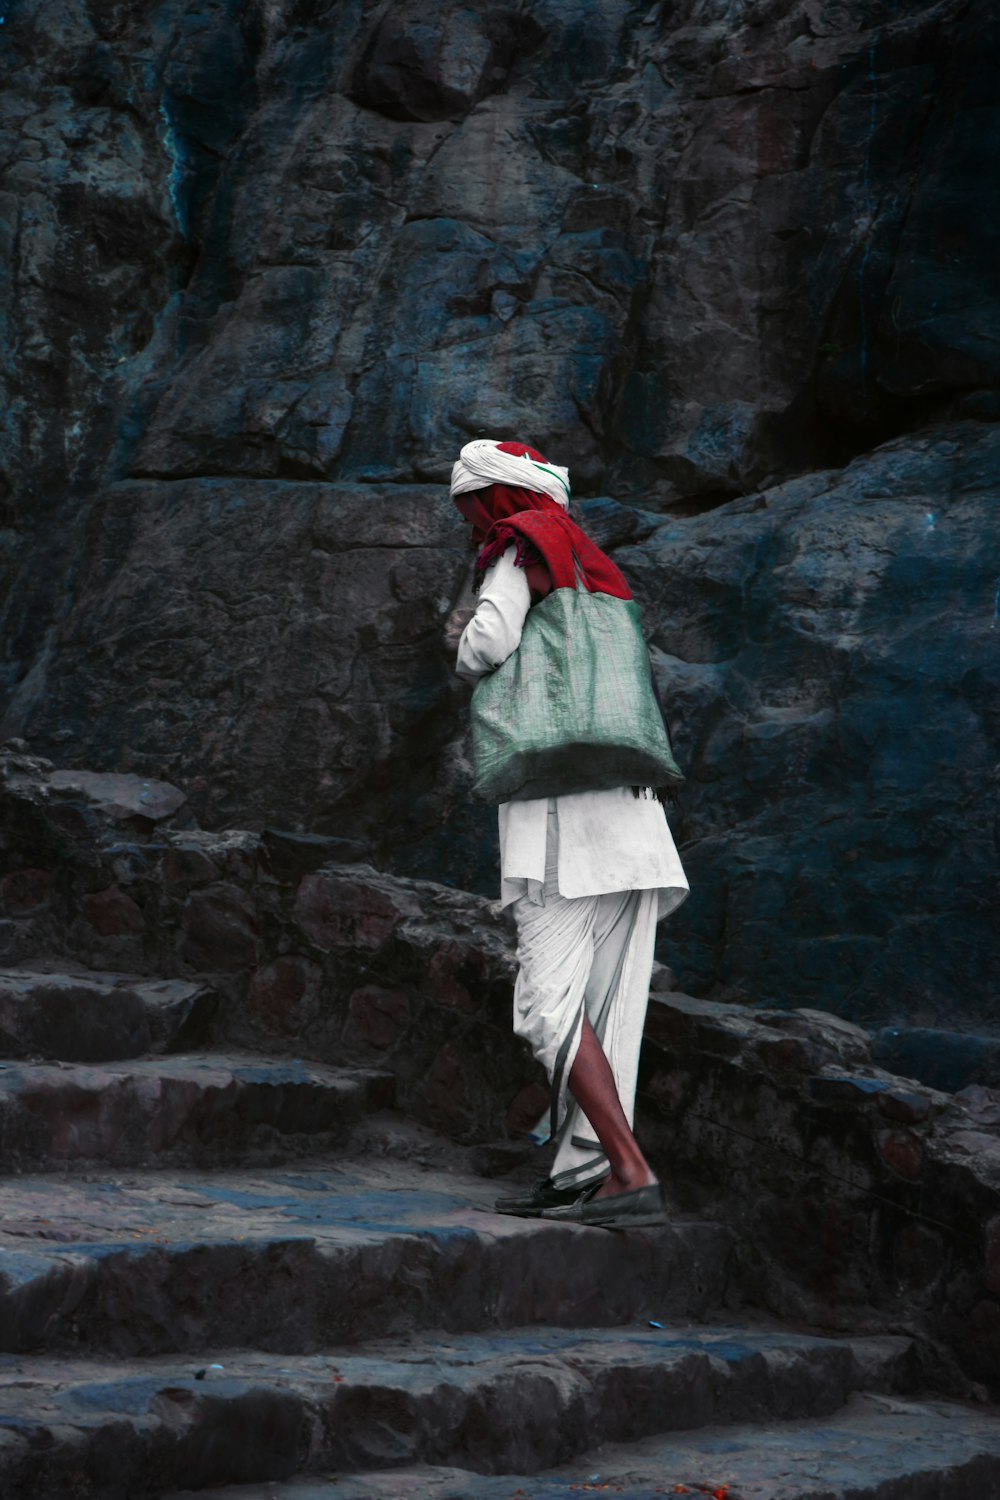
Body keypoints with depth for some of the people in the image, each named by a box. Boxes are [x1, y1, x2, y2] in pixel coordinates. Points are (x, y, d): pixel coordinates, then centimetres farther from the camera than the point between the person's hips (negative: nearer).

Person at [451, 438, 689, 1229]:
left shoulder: (520, 550, 2)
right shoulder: (595, 571, 27)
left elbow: (491, 638, -15)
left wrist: (467, 658, 9)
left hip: (562, 813, -9)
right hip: (629, 809, 9)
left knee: (551, 1003, -11)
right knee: (604, 1005, 6)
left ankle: (633, 1175, -20)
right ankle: (585, 1171, 5)